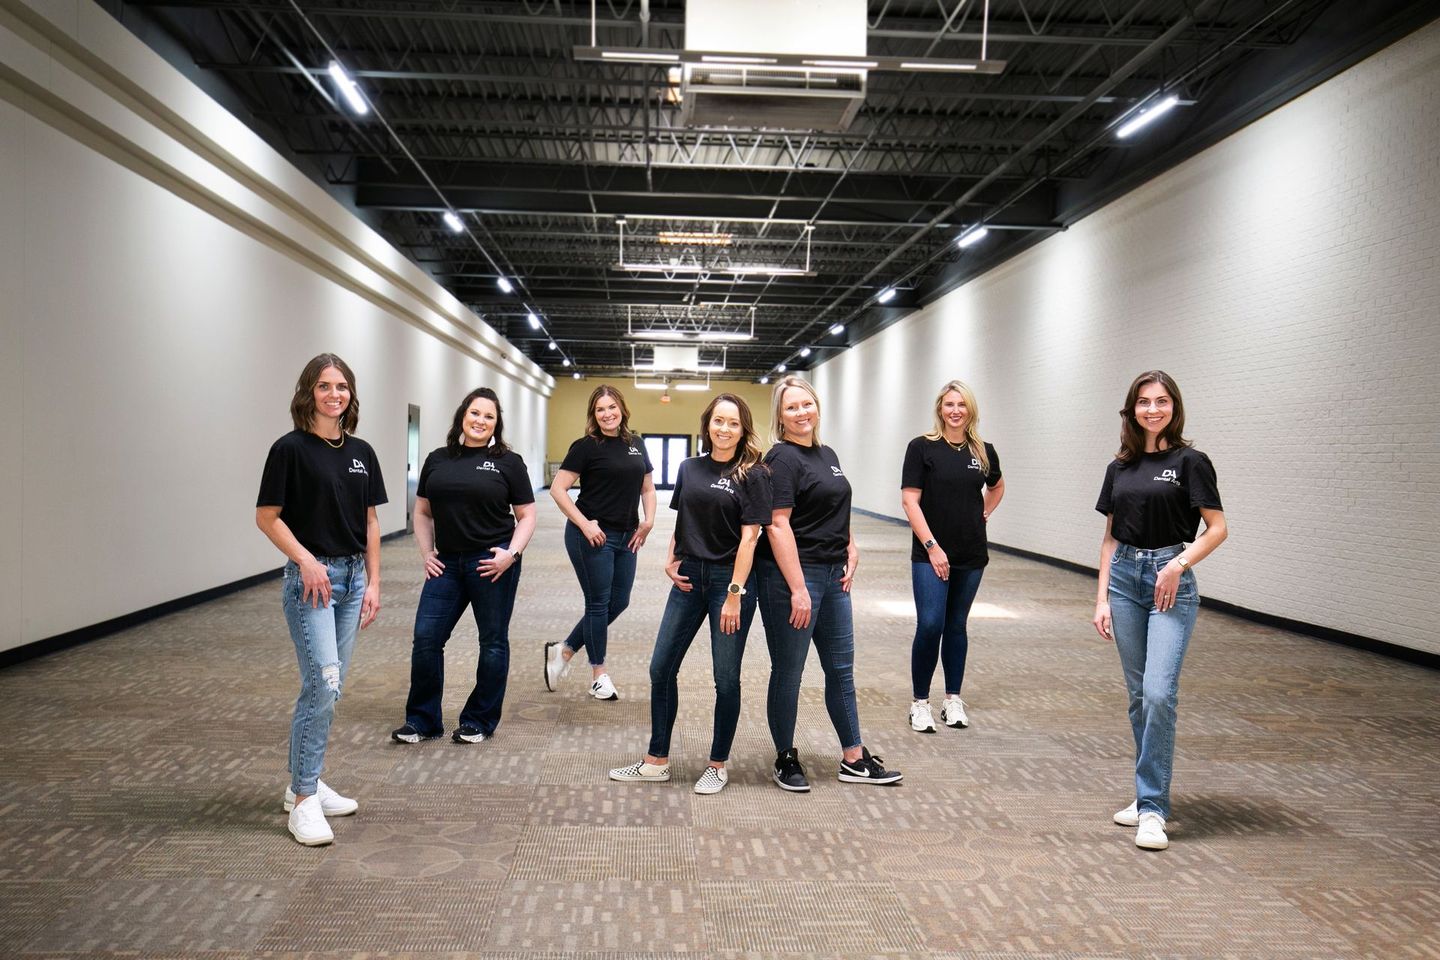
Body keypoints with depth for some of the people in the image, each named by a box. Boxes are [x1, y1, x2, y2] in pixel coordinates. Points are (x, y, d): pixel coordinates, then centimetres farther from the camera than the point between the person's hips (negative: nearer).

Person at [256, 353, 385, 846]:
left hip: (352, 577, 6)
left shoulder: (361, 452, 9)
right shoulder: (290, 449, -8)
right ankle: (304, 797, -1)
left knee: (331, 687, 11)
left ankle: (304, 782, 24)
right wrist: (306, 560, -18)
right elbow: (267, 516, -7)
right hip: (310, 578, -6)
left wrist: (373, 583, 8)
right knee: (321, 684, -12)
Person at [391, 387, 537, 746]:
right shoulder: (437, 460, 8)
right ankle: (422, 720, 16)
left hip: (492, 564, -3)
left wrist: (511, 553, -12)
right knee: (426, 639, 1)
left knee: (493, 642, 7)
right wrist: (426, 553, 4)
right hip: (447, 564, 3)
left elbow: (527, 516, 2)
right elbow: (422, 512, 15)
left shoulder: (508, 462, 0)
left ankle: (479, 721, 22)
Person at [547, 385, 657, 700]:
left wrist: (648, 521, 1)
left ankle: (563, 651, 26)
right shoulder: (586, 446, -9)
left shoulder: (636, 445, 8)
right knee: (599, 604, 2)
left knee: (618, 602, 11)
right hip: (592, 536, -7)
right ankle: (598, 674, 17)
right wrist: (585, 525, -17)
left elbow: (647, 488, 17)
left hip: (625, 538, 7)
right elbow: (558, 488, -12)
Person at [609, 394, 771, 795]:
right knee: (661, 668, 8)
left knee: (726, 678, 4)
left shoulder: (752, 474, -7)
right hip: (689, 577, 5)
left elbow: (749, 536, -12)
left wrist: (734, 594, -16)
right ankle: (657, 761, 23)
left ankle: (718, 765, 22)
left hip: (730, 579, -5)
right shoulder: (690, 468, 8)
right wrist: (670, 562, 0)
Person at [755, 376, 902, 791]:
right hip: (791, 575, -9)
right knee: (788, 673, 4)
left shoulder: (827, 455, 13)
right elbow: (778, 526, -19)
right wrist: (798, 589, -23)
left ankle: (854, 759, 26)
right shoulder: (782, 459, -13)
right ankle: (786, 758, 21)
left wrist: (851, 551, 9)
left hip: (832, 574, 9)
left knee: (841, 668, 15)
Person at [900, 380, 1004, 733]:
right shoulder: (923, 447, -6)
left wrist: (985, 513, 10)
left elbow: (997, 486, 26)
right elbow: (910, 500, -10)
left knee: (957, 625, 12)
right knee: (930, 625, -10)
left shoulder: (983, 451, 6)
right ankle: (920, 702, 5)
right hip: (931, 554, -4)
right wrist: (932, 546, -14)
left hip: (971, 556, 4)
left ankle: (953, 700, 23)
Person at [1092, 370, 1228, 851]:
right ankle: (1148, 793, 22)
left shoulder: (1189, 461, -4)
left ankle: (1152, 808, -7)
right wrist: (1102, 598, 8)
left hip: (1171, 581, -5)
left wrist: (1180, 564, -19)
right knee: (1138, 694, 11)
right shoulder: (1119, 468, 11)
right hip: (1125, 577, 5)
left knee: (1159, 692, -14)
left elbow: (1217, 528, -6)